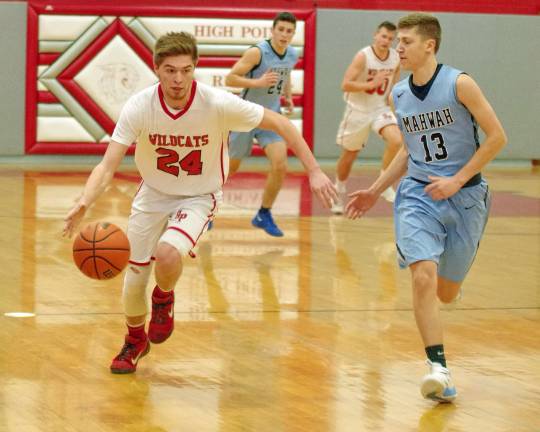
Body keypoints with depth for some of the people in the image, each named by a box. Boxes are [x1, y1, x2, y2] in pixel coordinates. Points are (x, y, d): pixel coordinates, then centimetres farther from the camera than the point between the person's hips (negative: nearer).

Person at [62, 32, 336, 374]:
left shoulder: (219, 104, -26)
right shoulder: (140, 107, -22)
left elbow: (280, 124, -14)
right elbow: (109, 165, -25)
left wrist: (314, 170, -17)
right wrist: (84, 204, -44)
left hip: (199, 196, -2)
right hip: (153, 194, 2)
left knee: (167, 254, -31)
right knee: (134, 278, 7)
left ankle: (164, 299, 7)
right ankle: (135, 341, 40)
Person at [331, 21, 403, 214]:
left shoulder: (396, 58, -5)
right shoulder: (363, 56, -20)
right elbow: (346, 85, -24)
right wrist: (372, 84, -31)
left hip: (381, 108, 3)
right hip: (359, 110, -3)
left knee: (396, 141, -24)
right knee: (349, 155, 11)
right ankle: (339, 191, 35)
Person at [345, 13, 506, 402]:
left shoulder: (459, 84, -10)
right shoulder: (399, 95, 6)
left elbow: (497, 137, -10)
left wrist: (457, 180, -14)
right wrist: (376, 191, 15)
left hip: (464, 196, -2)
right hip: (418, 194, 3)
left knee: (445, 293, 8)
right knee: (423, 278, -21)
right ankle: (439, 369, -19)